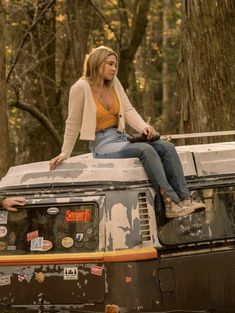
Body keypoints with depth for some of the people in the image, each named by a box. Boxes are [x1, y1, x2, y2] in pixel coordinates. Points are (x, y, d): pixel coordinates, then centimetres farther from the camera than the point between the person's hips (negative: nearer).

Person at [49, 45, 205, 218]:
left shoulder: (114, 83, 9)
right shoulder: (81, 88, -9)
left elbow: (128, 110, 4)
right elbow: (73, 124, -3)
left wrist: (143, 127, -16)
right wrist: (65, 154, 2)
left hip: (121, 138, 7)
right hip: (102, 144, -7)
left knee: (167, 147, -14)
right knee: (146, 150, -31)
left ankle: (185, 199, -22)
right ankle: (171, 203, -36)